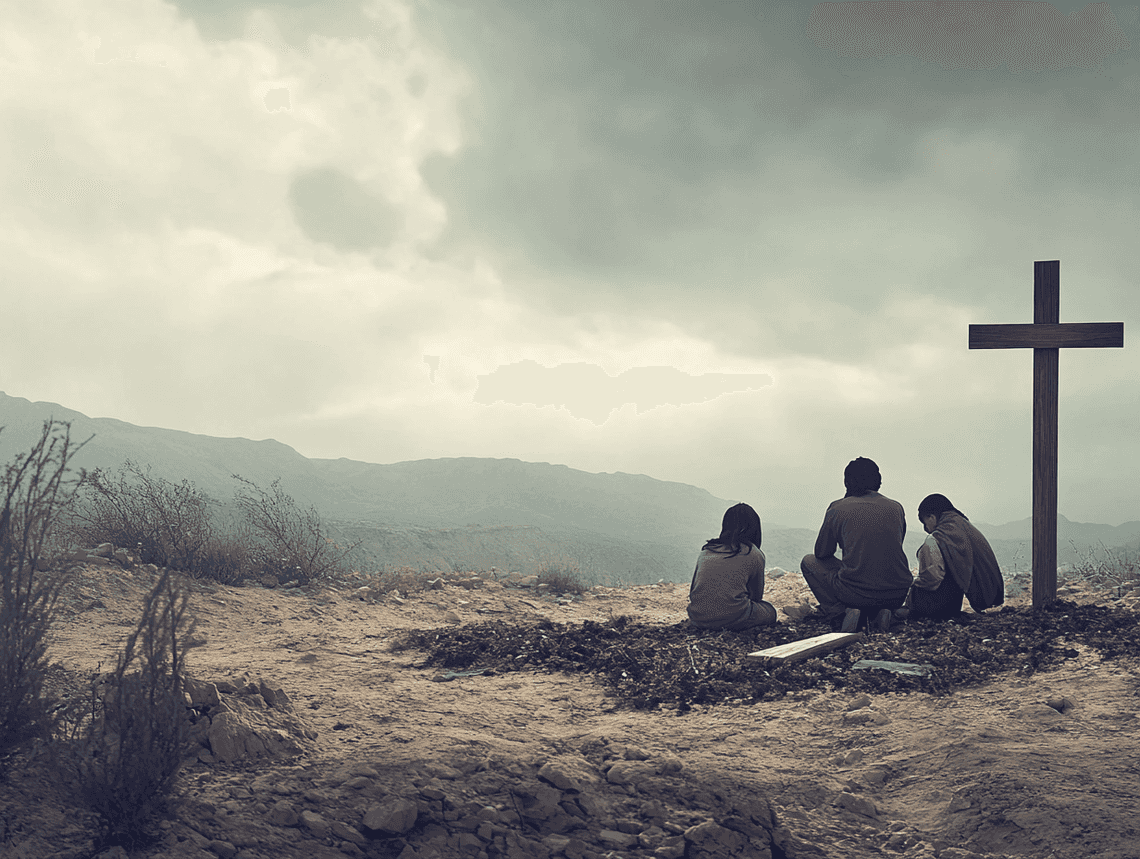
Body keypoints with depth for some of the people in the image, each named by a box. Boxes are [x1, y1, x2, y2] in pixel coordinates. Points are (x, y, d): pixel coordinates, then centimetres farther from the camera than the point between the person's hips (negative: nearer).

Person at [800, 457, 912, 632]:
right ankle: (882, 612, 9)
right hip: (897, 596, 4)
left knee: (809, 562, 20)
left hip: (855, 594, -4)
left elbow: (821, 553, 10)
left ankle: (839, 614, -1)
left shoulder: (838, 508, 0)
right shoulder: (896, 508, 9)